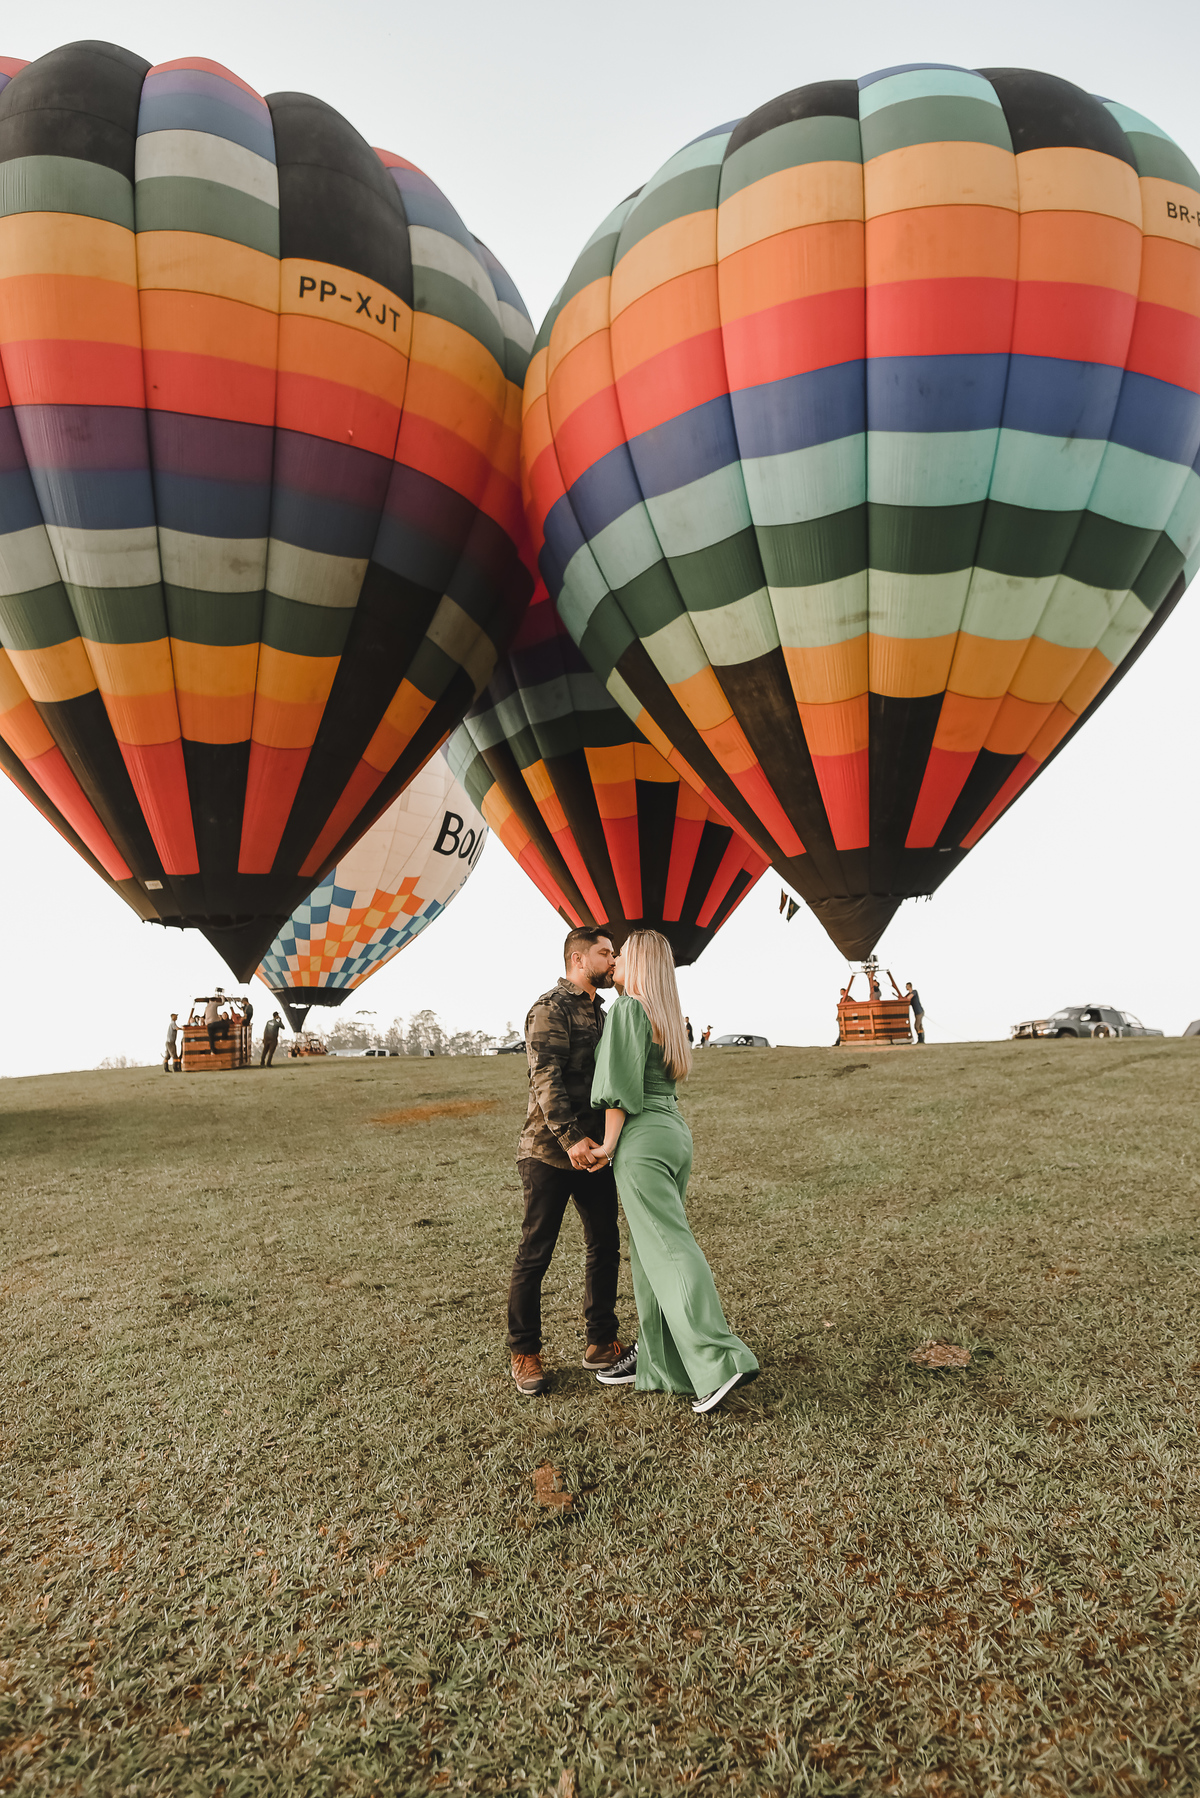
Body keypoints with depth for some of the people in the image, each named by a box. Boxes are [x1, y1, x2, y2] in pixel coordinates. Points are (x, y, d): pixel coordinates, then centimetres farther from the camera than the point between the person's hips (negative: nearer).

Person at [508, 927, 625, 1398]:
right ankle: (524, 1354, 16)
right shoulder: (551, 1008, -10)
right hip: (550, 1151, -8)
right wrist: (570, 1138, -28)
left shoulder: (598, 1012, 17)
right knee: (534, 1255, 2)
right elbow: (546, 1078, -21)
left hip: (593, 1150, 8)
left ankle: (601, 1342, 26)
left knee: (604, 1247, 12)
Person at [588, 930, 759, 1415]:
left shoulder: (628, 1008, -9)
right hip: (675, 1132, 9)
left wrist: (608, 1145, -10)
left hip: (642, 1139, -9)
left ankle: (720, 1360, -11)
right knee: (648, 1249, 14)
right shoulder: (665, 1013, 16)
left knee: (667, 1249, -8)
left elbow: (621, 1087, -15)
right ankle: (652, 1358, 23)